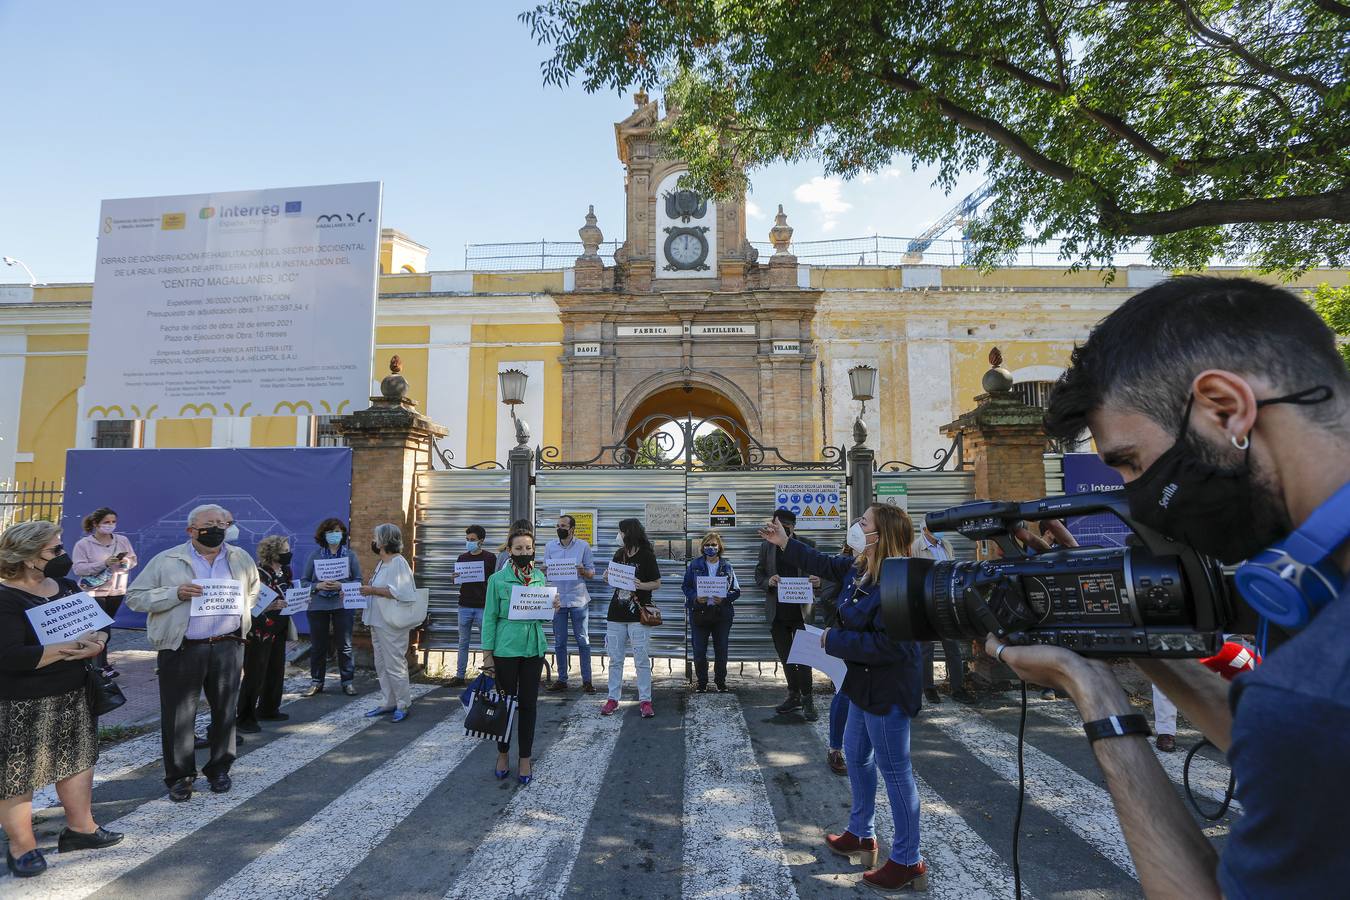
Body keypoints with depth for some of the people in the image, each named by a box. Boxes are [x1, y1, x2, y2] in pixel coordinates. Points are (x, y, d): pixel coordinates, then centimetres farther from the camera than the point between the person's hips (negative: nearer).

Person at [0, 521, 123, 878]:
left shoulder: (65, 586, 5)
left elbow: (99, 623, 6)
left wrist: (96, 641, -16)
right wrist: (71, 648, -26)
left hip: (73, 695, 8)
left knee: (78, 759, 15)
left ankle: (80, 828, 30)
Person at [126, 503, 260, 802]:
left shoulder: (240, 559, 9)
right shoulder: (167, 561, -2)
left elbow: (254, 590, 26)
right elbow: (134, 597, -2)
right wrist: (176, 594, -17)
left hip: (227, 647, 3)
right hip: (182, 650, -2)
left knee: (225, 711, 11)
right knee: (177, 715, 5)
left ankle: (219, 769, 28)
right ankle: (180, 776, 21)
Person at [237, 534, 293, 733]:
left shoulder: (285, 571, 7)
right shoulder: (258, 574, -18)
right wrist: (270, 606, -33)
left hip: (279, 630, 8)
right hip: (259, 632, -8)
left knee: (276, 670, 14)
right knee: (255, 674, -2)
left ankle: (268, 709, 28)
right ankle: (245, 717, 9)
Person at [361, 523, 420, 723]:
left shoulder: (398, 562, -14)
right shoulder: (382, 563, 15)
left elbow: (398, 592, -22)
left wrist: (373, 590, -19)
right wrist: (368, 589, 7)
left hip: (392, 623, -10)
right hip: (378, 621, 10)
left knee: (394, 665, -4)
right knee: (381, 665, 14)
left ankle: (403, 705, 7)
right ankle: (389, 702, 24)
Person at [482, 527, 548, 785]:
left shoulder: (540, 577, 5)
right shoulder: (498, 579, -7)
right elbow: (490, 617, -5)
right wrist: (487, 654, -6)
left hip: (534, 648, 3)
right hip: (506, 649, -3)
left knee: (528, 704, 8)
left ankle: (525, 759, 21)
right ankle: (503, 754, 28)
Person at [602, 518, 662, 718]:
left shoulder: (647, 555, -6)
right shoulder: (619, 555, 10)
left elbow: (657, 583, -3)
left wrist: (641, 585, -21)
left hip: (638, 614, -5)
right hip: (616, 613, 5)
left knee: (641, 660, 0)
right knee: (615, 659, 8)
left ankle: (645, 700, 8)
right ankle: (613, 698, 17)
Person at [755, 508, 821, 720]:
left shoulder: (807, 545, -2)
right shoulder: (767, 547, 4)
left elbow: (819, 572, 3)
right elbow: (759, 575, 8)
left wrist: (818, 581, -21)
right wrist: (768, 582, -14)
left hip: (800, 610, -3)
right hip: (777, 612, 3)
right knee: (785, 657, 13)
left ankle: (807, 699, 10)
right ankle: (794, 695, 27)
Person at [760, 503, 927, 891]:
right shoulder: (857, 568, 0)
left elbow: (886, 644, -32)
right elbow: (824, 563, 19)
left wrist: (834, 640, -21)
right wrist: (785, 543, 23)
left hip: (888, 688, -10)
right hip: (866, 682, 10)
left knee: (895, 771, 3)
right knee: (856, 752, 23)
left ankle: (908, 861, 20)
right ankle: (861, 834, 42)